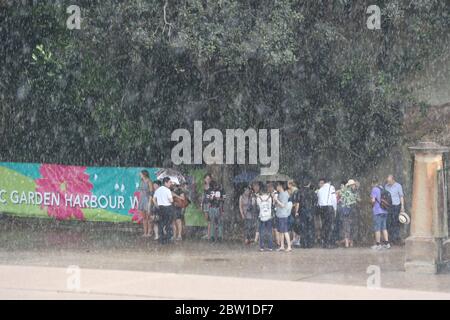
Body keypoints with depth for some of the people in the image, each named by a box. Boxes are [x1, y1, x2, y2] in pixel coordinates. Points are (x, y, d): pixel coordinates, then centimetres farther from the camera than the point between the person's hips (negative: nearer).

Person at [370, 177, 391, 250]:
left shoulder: (374, 189, -11)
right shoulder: (382, 188, 11)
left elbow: (373, 200, -19)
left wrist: (371, 201, 1)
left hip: (377, 211, -7)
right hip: (384, 211, 7)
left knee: (377, 228, -2)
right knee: (384, 228, 13)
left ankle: (378, 244, -1)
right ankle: (386, 243, 12)